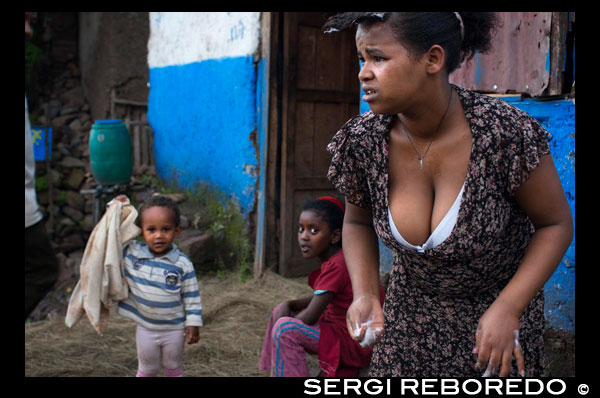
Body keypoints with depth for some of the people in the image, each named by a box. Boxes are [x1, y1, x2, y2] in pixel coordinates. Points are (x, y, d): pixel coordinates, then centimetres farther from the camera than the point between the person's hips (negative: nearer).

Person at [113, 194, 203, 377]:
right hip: (145, 328, 2)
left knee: (174, 368, 19)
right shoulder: (131, 252, -11)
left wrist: (193, 323, -9)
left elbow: (192, 297, -9)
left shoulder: (183, 264, -17)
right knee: (147, 369, 19)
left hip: (174, 329, -1)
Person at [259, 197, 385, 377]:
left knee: (285, 329, -25)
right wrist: (289, 305, -1)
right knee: (281, 311, 15)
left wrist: (283, 326, -5)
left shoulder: (336, 266, -24)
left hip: (356, 342, -11)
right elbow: (319, 299, 15)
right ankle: (274, 371, 19)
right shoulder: (335, 258, 6)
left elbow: (310, 317, -23)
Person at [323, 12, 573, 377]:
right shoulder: (361, 141, -19)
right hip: (414, 304, 2)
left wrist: (507, 309, -23)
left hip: (503, 300, -2)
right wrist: (365, 294, -15)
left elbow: (556, 225, -14)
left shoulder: (507, 132, -28)